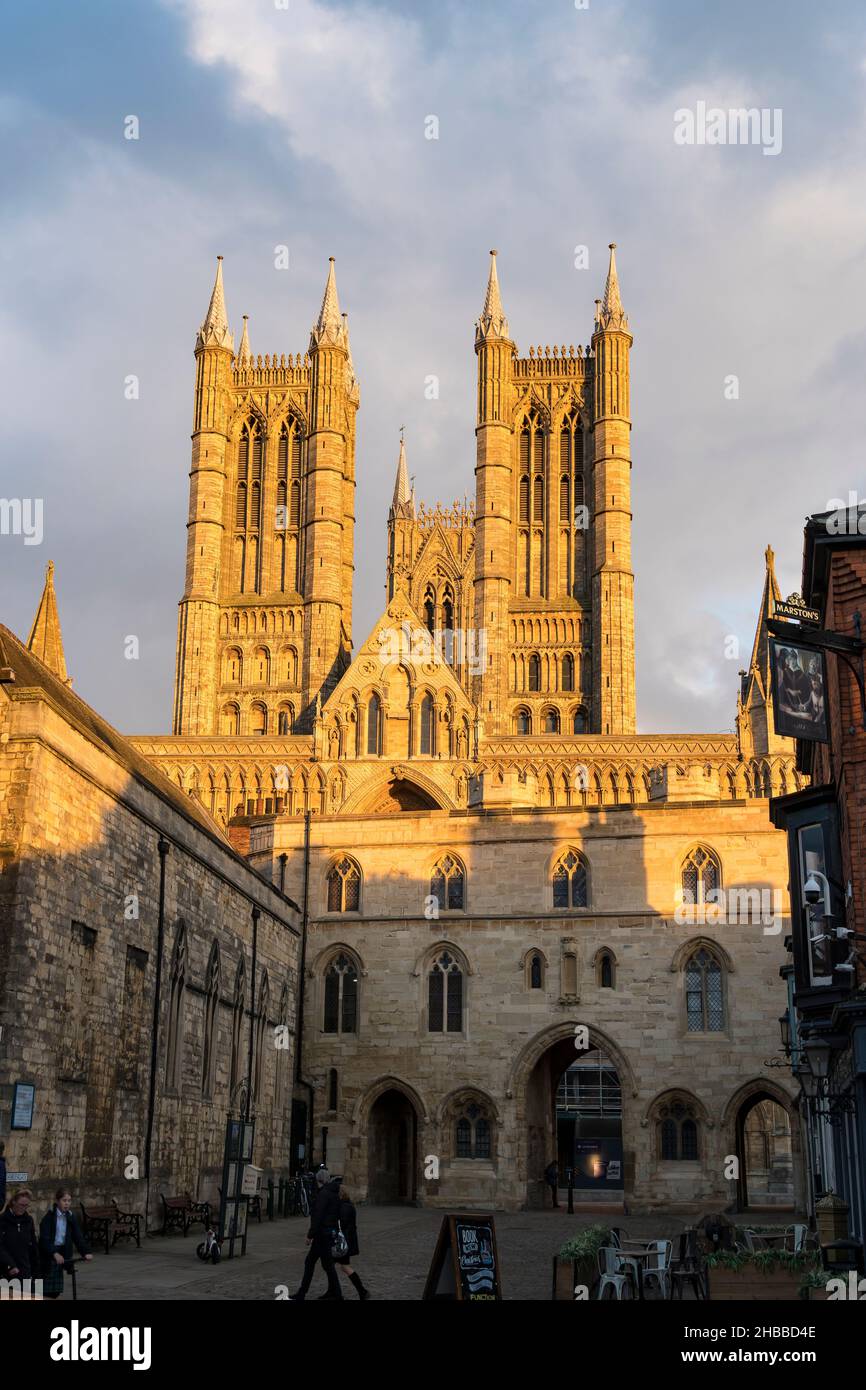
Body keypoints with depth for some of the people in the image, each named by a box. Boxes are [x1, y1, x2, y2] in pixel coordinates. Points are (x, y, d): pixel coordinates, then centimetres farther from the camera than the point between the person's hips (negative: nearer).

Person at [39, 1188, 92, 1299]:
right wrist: (54, 1253, -35)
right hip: (48, 1255, -5)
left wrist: (86, 1252, -15)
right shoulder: (49, 1217, -11)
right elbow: (44, 1239, -21)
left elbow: (77, 1236, 0)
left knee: (56, 1291, 7)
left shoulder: (70, 1217, 6)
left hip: (62, 1254, 5)